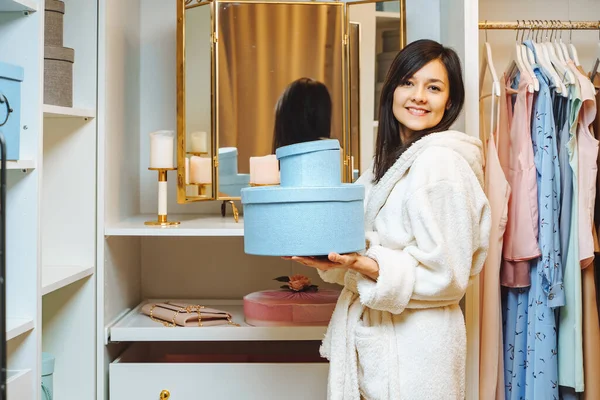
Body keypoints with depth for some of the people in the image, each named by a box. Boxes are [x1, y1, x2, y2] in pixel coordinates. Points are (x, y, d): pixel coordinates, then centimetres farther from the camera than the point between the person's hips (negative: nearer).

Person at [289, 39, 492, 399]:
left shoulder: (441, 162, -17)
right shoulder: (393, 159, 10)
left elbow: (444, 274, -19)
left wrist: (367, 266, -29)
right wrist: (333, 258, -1)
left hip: (413, 344, -8)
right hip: (372, 331, 8)